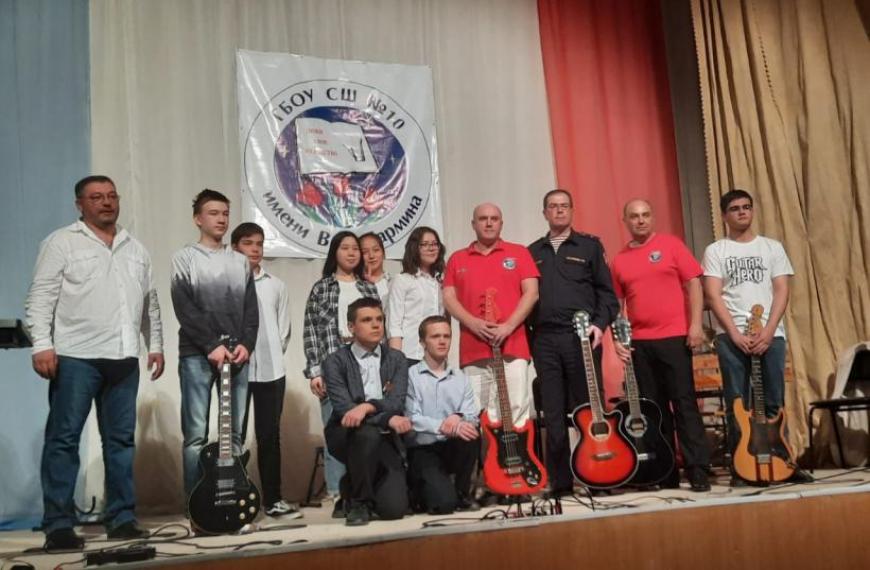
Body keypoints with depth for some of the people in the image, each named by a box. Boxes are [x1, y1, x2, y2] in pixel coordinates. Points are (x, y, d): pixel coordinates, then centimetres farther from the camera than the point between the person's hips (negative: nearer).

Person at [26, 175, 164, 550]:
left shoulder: (135, 248, 17)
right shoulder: (61, 243, 1)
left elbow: (150, 302, 21)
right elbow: (40, 298, -5)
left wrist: (155, 344, 15)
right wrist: (42, 345, -15)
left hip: (124, 358, 5)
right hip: (75, 357, -5)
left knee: (121, 439, 8)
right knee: (63, 439, -2)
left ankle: (121, 519, 15)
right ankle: (58, 526, 3)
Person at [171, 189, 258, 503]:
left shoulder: (240, 261, 16)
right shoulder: (185, 258, 4)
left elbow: (251, 309, 10)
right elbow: (184, 309, -6)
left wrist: (245, 344, -5)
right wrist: (212, 345, -14)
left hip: (237, 355, 4)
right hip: (197, 355, -4)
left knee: (235, 433, 5)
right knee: (196, 434, -3)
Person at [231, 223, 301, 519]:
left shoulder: (276, 285, 12)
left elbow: (284, 329, 12)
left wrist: (271, 356, 3)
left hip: (270, 370, 3)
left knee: (270, 435, 7)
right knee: (235, 436, 2)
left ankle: (273, 499, 14)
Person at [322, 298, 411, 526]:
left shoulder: (396, 359, 6)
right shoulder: (335, 362, -4)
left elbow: (397, 403, -9)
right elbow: (343, 408, -16)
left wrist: (368, 406, -29)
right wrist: (389, 419, -26)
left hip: (385, 440, 3)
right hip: (347, 436, -2)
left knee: (394, 509, -15)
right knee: (368, 432, -38)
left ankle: (353, 485, 21)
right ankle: (358, 501, -12)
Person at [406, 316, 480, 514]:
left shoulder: (460, 378, 11)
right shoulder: (410, 375, -3)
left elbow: (472, 417, 0)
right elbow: (412, 419, -14)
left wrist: (458, 418, -24)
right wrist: (444, 426, -29)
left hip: (453, 448, 4)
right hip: (422, 450, -4)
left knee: (470, 432, -29)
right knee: (444, 502, -27)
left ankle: (461, 494, -6)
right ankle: (418, 489, 11)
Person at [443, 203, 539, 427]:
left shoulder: (519, 253, 11)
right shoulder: (457, 259, 15)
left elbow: (531, 292, 2)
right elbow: (449, 298, 7)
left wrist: (509, 326, -11)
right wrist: (473, 323, -10)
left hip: (512, 345, -1)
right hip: (473, 349, 1)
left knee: (516, 412, -5)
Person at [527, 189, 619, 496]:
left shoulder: (590, 246, 10)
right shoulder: (532, 252, 17)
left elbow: (606, 291, 5)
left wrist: (600, 324, -10)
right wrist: (527, 336, 4)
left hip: (581, 336, -2)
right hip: (544, 340, 2)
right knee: (553, 413, 3)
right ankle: (560, 480, 9)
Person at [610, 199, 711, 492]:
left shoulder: (671, 245, 3)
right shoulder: (619, 260, 10)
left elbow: (693, 283, -1)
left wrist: (695, 325, -9)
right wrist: (617, 337, 1)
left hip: (674, 336, -3)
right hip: (639, 342, 3)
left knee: (684, 402, -3)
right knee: (653, 407, 6)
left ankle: (697, 469, 2)